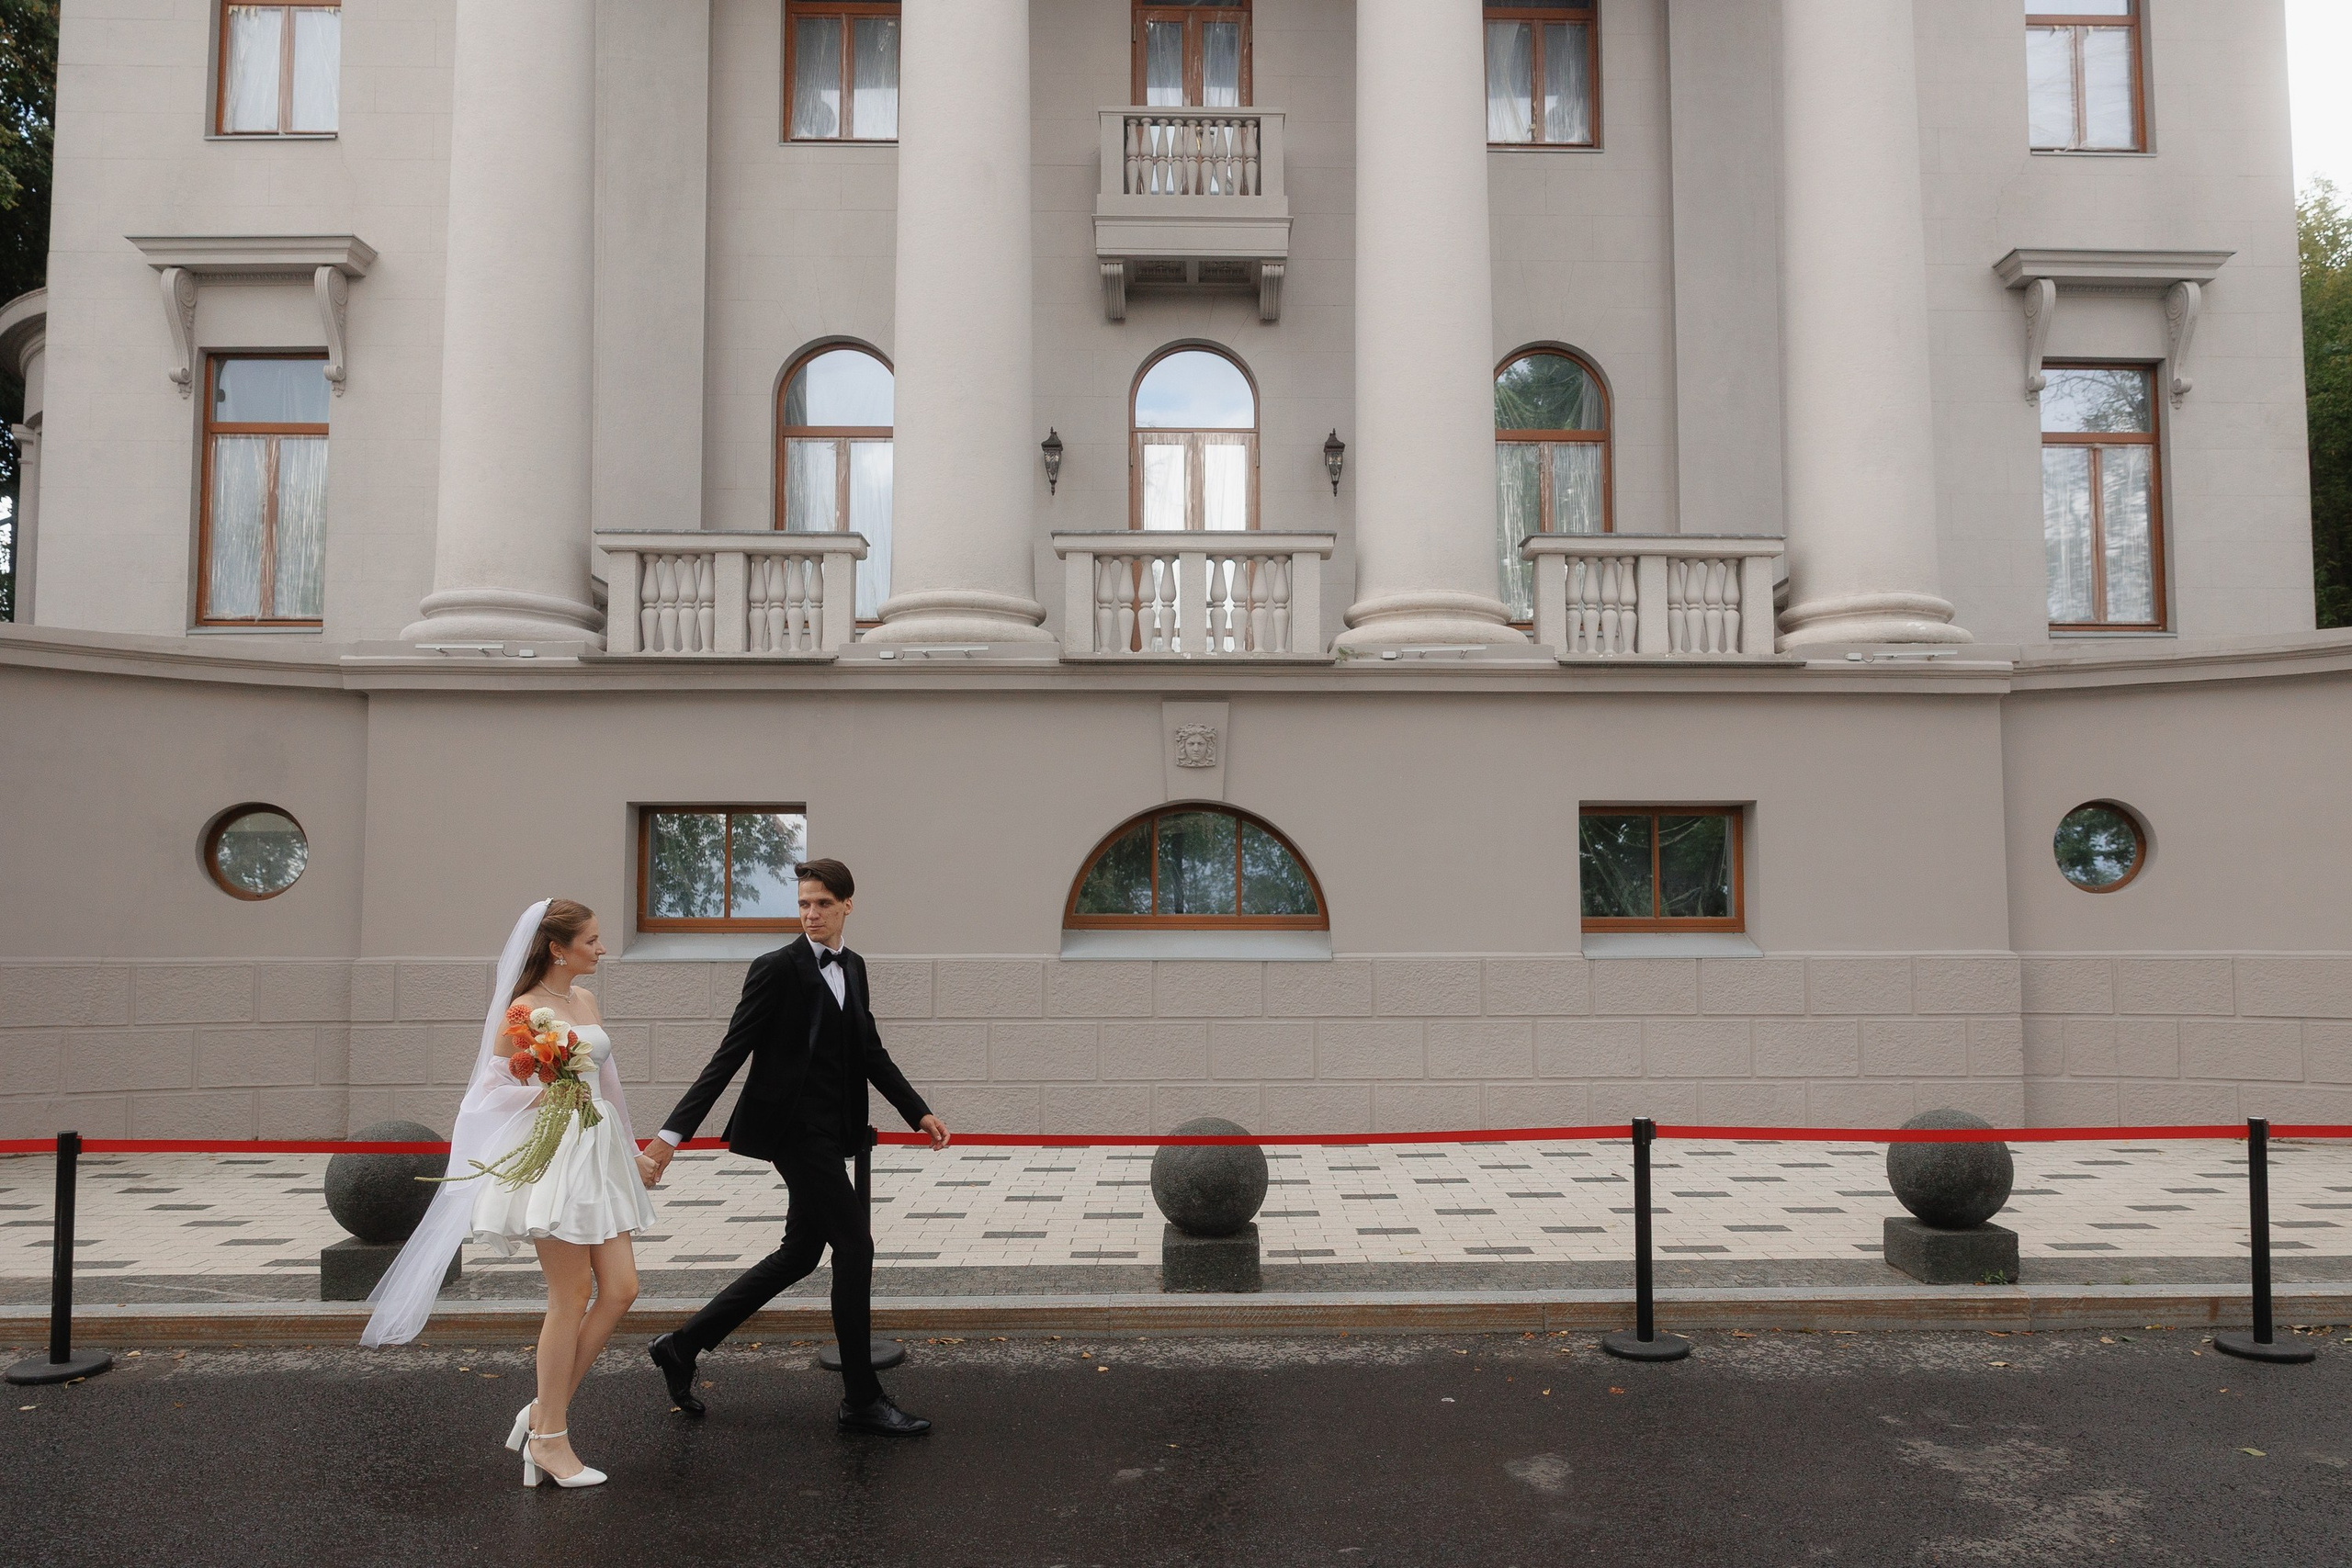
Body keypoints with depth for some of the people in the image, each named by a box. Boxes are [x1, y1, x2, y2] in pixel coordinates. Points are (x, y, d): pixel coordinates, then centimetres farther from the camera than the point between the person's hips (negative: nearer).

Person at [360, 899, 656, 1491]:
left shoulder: (586, 999, 13)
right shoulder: (525, 1008, -8)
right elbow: (492, 1086, -7)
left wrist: (631, 1152, 22)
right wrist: (545, 1095, -24)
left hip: (598, 1153, 8)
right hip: (551, 1154, -7)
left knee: (621, 1289, 3)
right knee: (571, 1298, -2)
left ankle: (546, 1410, 16)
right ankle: (549, 1437, 11)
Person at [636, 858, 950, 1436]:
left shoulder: (852, 967, 11)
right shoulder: (778, 968, -11)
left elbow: (871, 1052, 14)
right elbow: (730, 1054, -14)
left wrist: (920, 1112, 5)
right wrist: (673, 1133, -19)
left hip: (828, 1130, 8)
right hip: (794, 1125, -8)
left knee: (801, 1253, 14)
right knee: (854, 1246, -6)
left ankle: (682, 1347, 26)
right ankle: (862, 1399, 6)